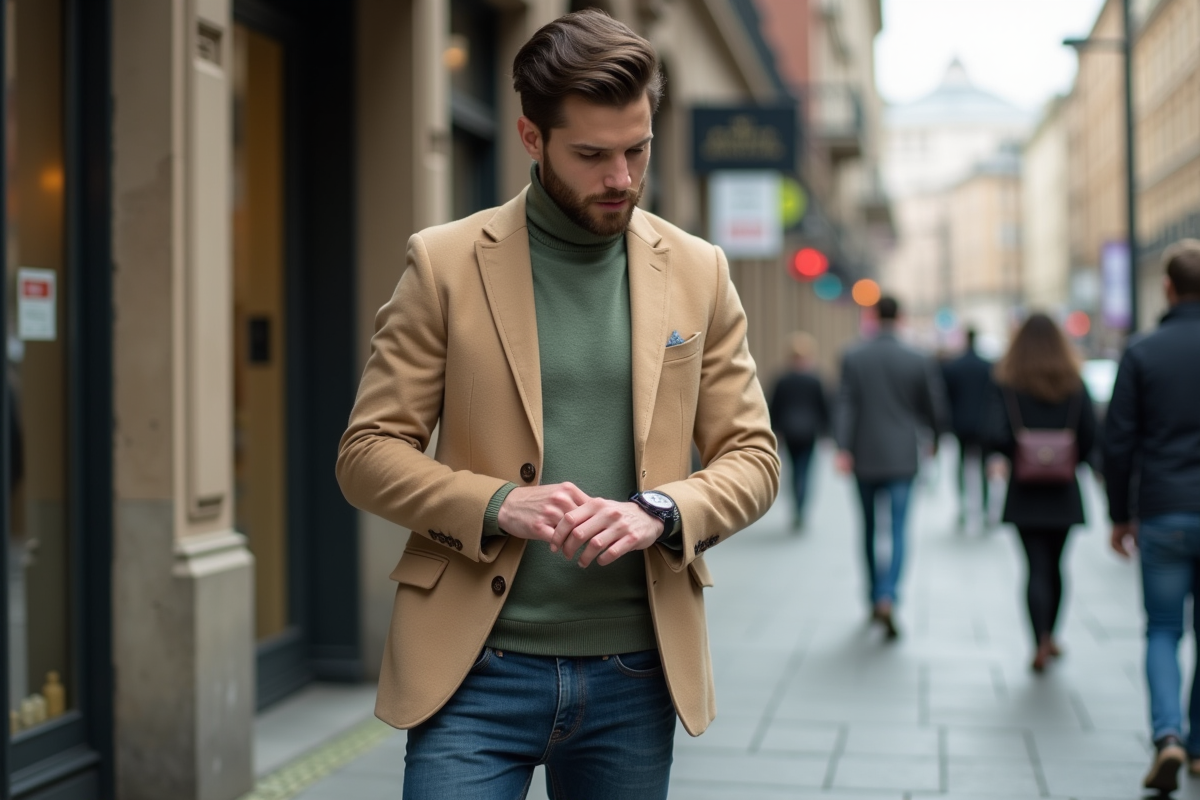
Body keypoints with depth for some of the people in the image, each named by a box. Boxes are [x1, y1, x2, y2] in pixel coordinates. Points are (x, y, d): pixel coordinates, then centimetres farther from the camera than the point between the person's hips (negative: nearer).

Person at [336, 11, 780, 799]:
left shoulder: (698, 272, 5)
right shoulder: (446, 263, -1)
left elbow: (754, 458, 7)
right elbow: (367, 453, -2)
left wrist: (660, 512, -13)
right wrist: (499, 505, -17)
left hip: (636, 675, 3)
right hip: (478, 671, -2)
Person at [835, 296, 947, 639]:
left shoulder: (853, 357, -3)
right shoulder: (920, 361, -3)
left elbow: (846, 404, -10)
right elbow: (934, 408, 2)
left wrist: (843, 449, -14)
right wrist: (935, 442, 20)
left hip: (864, 457, 2)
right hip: (901, 458, -1)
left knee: (870, 529, 16)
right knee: (897, 530, -3)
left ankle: (874, 598, 25)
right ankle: (887, 598, -22)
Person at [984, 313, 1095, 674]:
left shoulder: (1007, 385, -6)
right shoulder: (1074, 385, -1)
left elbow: (996, 437, -16)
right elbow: (1089, 436, -7)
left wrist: (1019, 456, 1)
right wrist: (1070, 462, 9)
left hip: (1025, 491, -2)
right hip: (1063, 492, 2)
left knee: (1036, 567, -1)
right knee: (1054, 565, 16)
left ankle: (1041, 643, -12)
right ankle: (1050, 636, 25)